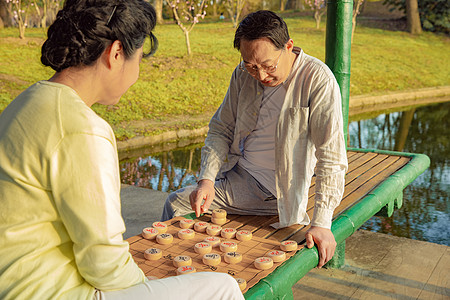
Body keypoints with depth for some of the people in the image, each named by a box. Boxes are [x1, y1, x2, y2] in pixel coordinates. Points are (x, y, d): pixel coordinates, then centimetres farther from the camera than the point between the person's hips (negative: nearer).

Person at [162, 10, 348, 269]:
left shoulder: (317, 80, -21)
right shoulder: (244, 74, -4)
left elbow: (331, 156, -23)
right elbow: (221, 129, 4)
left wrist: (321, 223, -29)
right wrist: (207, 179, -10)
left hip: (276, 192, -6)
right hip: (239, 175, 6)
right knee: (176, 203, 3)